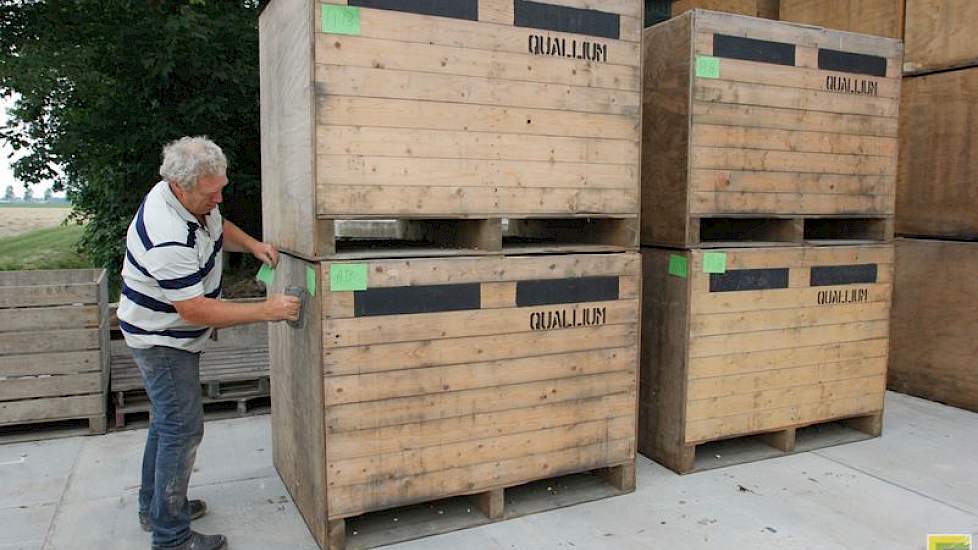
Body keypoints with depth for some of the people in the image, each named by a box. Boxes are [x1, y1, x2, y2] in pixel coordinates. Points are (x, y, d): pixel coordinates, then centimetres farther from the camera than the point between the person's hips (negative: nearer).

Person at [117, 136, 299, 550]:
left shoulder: (194, 199, -7)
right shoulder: (167, 239, -35)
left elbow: (220, 228, 16)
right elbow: (196, 311, -31)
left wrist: (253, 245, -3)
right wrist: (266, 311, -30)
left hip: (174, 335, 10)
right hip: (161, 341, -10)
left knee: (168, 420, 20)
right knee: (183, 430, -4)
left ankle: (154, 507, 37)